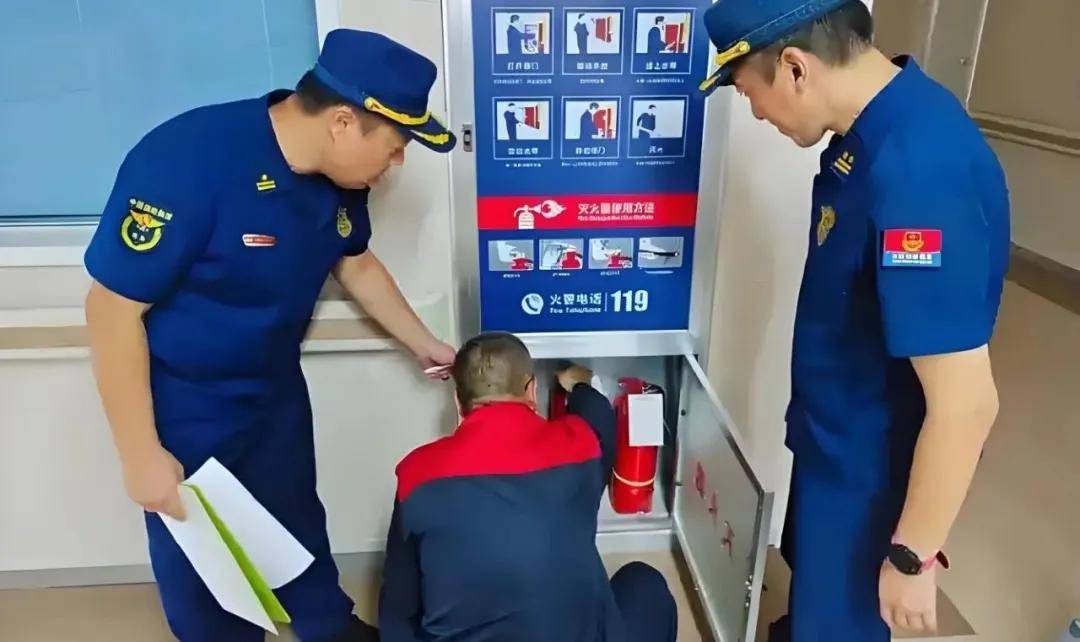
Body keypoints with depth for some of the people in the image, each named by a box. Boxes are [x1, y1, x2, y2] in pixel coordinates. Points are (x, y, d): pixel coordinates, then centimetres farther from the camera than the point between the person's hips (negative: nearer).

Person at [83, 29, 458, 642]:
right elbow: (112, 310, -26)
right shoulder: (186, 160, -32)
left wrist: (425, 344, 11)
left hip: (276, 388, 6)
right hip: (182, 405, -6)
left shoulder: (341, 176, -10)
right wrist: (143, 456, -22)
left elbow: (357, 265, 9)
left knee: (298, 520, 24)